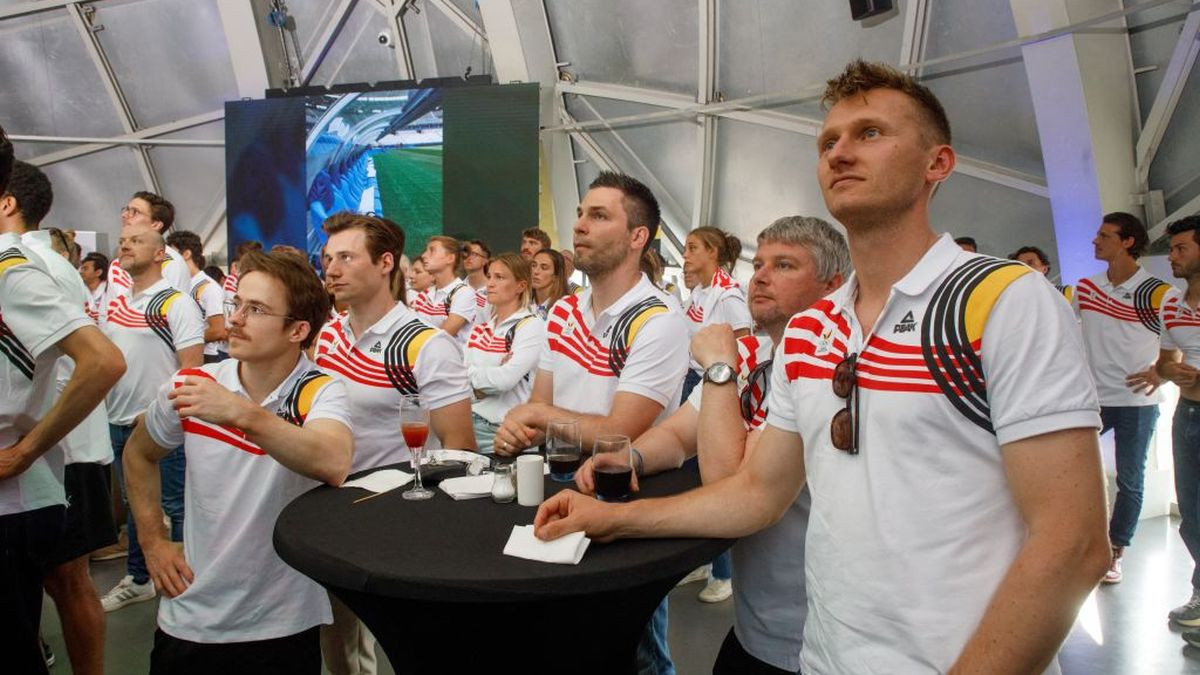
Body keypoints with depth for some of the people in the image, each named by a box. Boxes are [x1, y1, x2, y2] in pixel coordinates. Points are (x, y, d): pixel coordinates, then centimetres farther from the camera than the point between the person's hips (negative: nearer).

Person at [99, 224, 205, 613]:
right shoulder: (114, 305, 12)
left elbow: (191, 367, -16)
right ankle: (138, 580, 32)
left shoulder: (176, 303, -10)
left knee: (176, 507, 2)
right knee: (133, 504, 18)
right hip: (119, 422, 8)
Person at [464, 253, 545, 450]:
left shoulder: (531, 326, -8)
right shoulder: (482, 326, 14)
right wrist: (489, 377, -15)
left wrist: (471, 372, -4)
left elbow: (505, 379, -20)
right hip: (469, 419, 6)